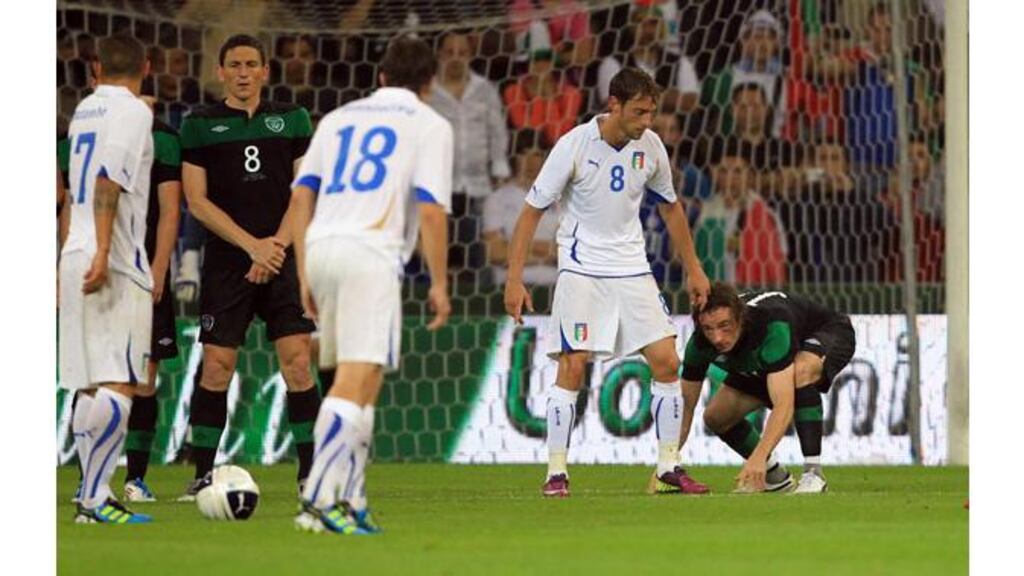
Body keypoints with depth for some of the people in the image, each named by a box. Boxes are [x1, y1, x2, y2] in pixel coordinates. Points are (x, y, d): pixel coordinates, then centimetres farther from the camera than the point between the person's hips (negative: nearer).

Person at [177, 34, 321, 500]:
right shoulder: (199, 125, 4)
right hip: (226, 263, -1)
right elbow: (197, 201, -3)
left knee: (297, 363, -7)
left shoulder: (292, 120, 9)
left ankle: (309, 473, -1)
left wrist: (278, 243, -9)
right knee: (216, 368, -5)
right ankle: (203, 475, 3)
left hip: (285, 258, 1)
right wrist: (252, 246, -12)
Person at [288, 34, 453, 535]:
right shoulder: (430, 125, 8)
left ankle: (349, 499, 16)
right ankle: (319, 498, -23)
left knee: (360, 380, 17)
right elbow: (431, 210, -4)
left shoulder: (339, 118, 22)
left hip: (321, 248, 6)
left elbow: (301, 197, 16)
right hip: (372, 253, -6)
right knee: (355, 380, -12)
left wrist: (304, 274, 19)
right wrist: (439, 284, 1)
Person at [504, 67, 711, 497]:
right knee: (572, 366, -12)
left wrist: (693, 269, 17)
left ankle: (669, 469, 6)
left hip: (632, 267, 4)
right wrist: (514, 280, -15)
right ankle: (556, 472, -4)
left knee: (666, 362, -3)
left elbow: (670, 207, 16)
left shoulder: (650, 146, -1)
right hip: (581, 268, -4)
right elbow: (532, 210, -10)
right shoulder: (574, 145, -14)